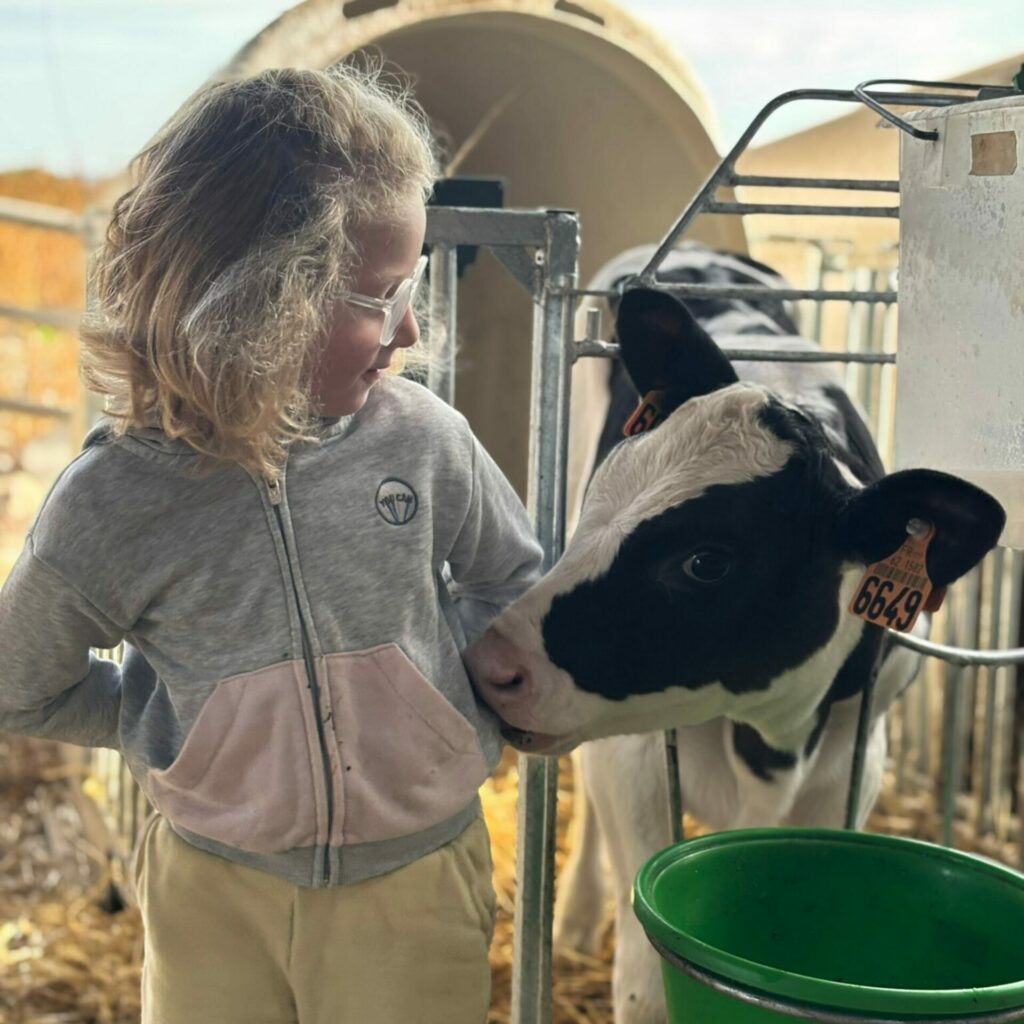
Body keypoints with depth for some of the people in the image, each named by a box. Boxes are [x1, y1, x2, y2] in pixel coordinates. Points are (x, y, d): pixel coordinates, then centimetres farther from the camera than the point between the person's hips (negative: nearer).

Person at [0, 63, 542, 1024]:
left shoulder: (422, 438, -16)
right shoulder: (106, 507, -18)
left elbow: (516, 584, 4)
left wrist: (441, 693, -9)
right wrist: (175, 727, -6)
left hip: (417, 883, 1)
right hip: (214, 893, -1)